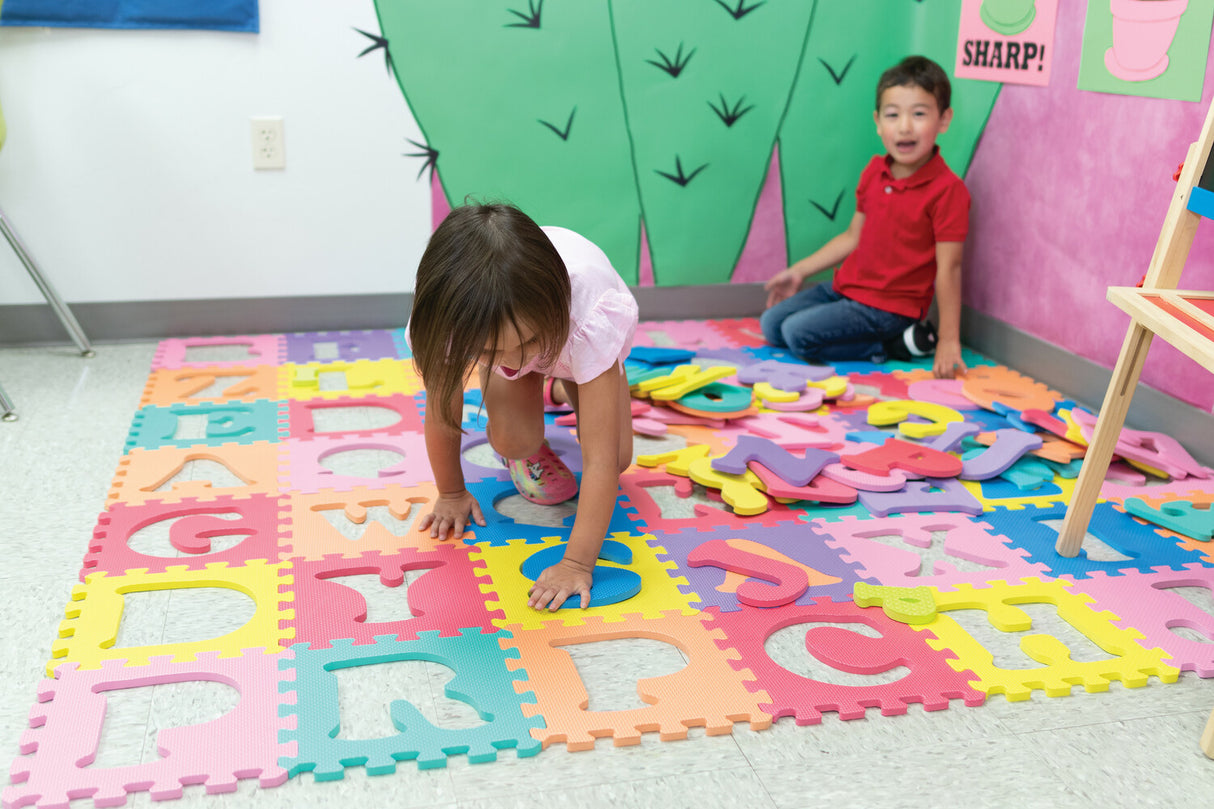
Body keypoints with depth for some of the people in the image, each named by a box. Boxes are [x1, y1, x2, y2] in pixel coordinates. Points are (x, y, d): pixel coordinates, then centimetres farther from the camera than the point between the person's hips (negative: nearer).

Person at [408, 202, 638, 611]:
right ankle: (527, 452, 12)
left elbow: (601, 461, -46)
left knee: (616, 456, -11)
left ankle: (560, 387, 20)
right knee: (514, 440, -27)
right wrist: (451, 493, -9)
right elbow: (441, 416, -22)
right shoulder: (452, 321, -42)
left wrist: (578, 562, -46)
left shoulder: (590, 318, -48)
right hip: (499, 324, 0)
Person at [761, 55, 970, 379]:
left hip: (888, 306, -8)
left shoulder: (947, 190, -20)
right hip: (845, 287, 8)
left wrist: (949, 342, -18)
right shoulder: (874, 171, 2)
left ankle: (895, 345, -6)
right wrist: (798, 271, 15)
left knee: (798, 332, -22)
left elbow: (949, 268, -19)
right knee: (771, 324, 7)